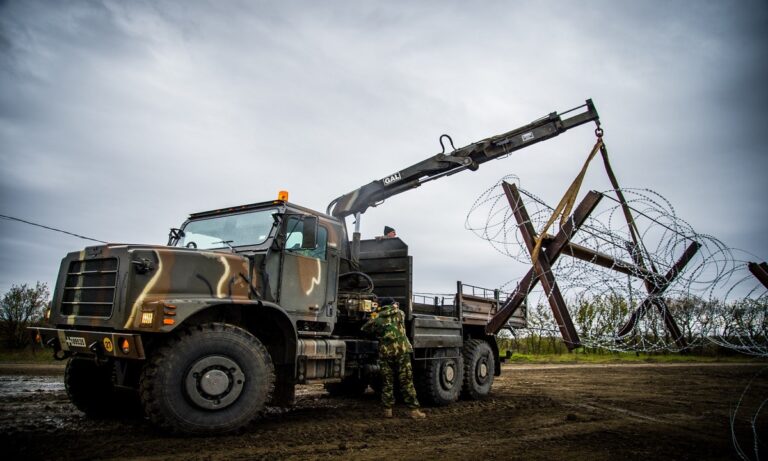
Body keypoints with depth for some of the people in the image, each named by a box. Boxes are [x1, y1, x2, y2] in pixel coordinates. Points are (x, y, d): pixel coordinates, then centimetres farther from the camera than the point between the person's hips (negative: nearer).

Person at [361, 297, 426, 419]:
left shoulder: (376, 319, 7)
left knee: (387, 383, 10)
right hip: (401, 351, 0)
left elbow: (364, 329, 19)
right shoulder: (400, 314, 9)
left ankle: (387, 410, 11)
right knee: (407, 382, 3)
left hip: (385, 353, 0)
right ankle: (414, 410, 3)